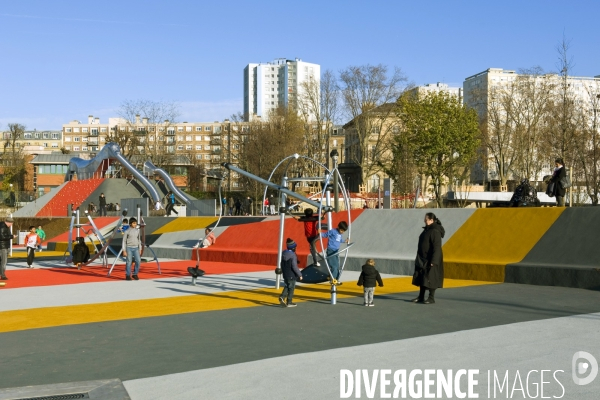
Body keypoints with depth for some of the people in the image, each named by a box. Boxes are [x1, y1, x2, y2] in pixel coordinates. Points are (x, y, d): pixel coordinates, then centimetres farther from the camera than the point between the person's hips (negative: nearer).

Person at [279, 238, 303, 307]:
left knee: (286, 286, 20)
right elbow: (294, 267, -23)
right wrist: (299, 275, -14)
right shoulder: (293, 255, -22)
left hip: (285, 274, 7)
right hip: (292, 275, -7)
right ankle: (289, 302, 12)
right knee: (291, 288, 6)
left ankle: (282, 297, -1)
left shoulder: (283, 253, 2)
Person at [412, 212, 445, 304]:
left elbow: (437, 248, -21)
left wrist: (433, 261, -24)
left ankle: (431, 298, 6)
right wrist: (419, 258, 20)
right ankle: (421, 297, 19)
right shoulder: (427, 230, 12)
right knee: (421, 278, 11)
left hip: (430, 260, -9)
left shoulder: (435, 231, -17)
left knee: (430, 279, -3)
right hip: (423, 259, 9)